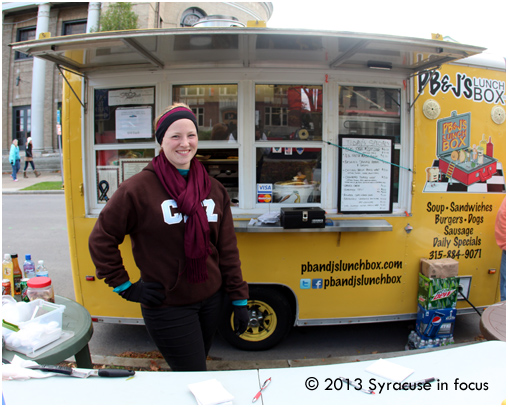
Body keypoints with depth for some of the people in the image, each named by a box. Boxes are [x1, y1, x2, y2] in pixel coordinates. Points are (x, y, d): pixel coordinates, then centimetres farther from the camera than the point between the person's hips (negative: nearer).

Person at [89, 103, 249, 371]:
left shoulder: (214, 189, 2)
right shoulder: (138, 188, -13)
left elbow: (228, 251, 4)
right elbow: (100, 240, -6)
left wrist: (240, 301, 3)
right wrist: (126, 288, -7)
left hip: (211, 300, 5)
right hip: (168, 307, -5)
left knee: (199, 364, 23)